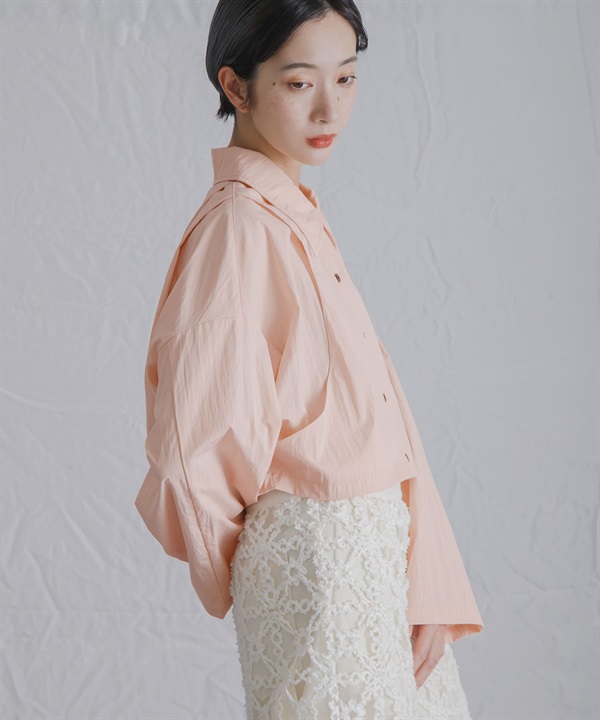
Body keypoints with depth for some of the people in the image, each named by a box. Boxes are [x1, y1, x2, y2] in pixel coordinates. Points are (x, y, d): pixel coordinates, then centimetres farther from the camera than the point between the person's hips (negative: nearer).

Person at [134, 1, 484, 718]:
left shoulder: (296, 213, 7)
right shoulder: (238, 227, -19)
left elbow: (378, 416, 4)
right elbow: (193, 452, -19)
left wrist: (428, 593, -2)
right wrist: (227, 575, -2)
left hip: (383, 547, 8)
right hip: (316, 550, -8)